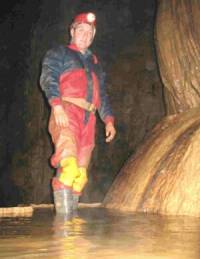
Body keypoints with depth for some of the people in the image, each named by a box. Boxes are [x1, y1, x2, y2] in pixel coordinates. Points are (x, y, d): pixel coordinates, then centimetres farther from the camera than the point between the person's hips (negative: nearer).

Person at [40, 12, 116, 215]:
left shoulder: (94, 62, 31)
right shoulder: (58, 53, 13)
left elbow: (102, 95, 31)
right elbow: (48, 79, -3)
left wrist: (108, 120, 17)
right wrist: (57, 105, -20)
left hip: (88, 118, 6)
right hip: (66, 112, -6)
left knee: (80, 175, 0)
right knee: (68, 166, -24)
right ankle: (63, 213, -25)